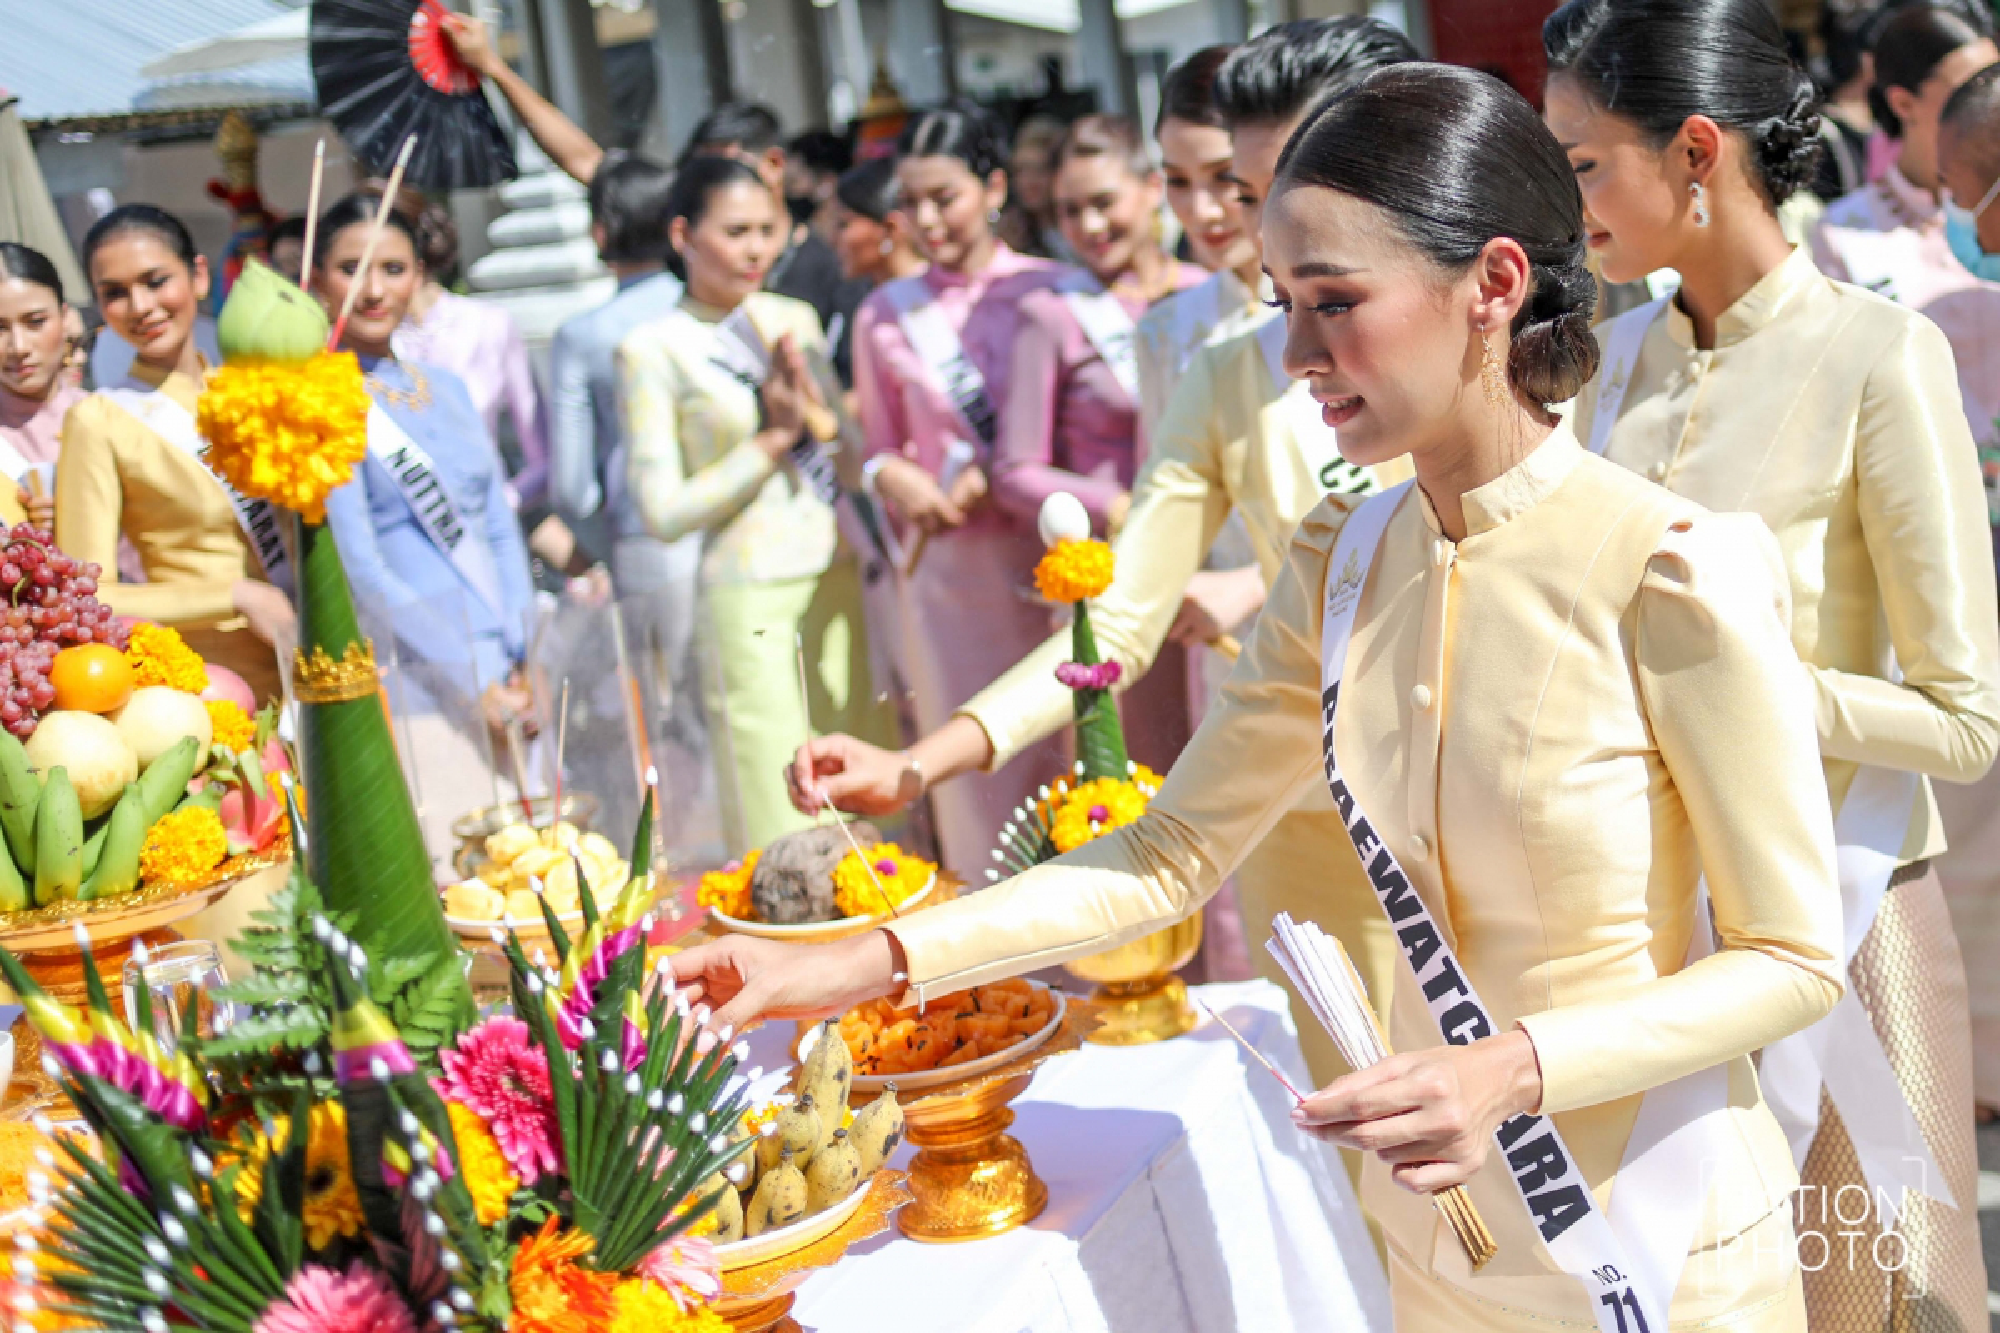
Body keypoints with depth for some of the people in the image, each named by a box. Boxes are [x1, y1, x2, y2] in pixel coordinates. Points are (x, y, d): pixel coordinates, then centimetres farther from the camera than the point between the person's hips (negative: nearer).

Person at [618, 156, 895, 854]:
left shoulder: (795, 319, 11)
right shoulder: (653, 350, -4)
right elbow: (662, 510, -8)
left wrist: (817, 415, -6)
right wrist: (774, 439, -9)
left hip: (840, 581, 5)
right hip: (752, 601, -5)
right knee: (782, 831, -3)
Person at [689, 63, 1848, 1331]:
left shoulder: (1677, 575, -21)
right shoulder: (1345, 560, -2)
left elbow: (1793, 960, -15)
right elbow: (1174, 852, -1)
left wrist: (1516, 1069, -28)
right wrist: (872, 964, -9)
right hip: (1437, 1223, 5)